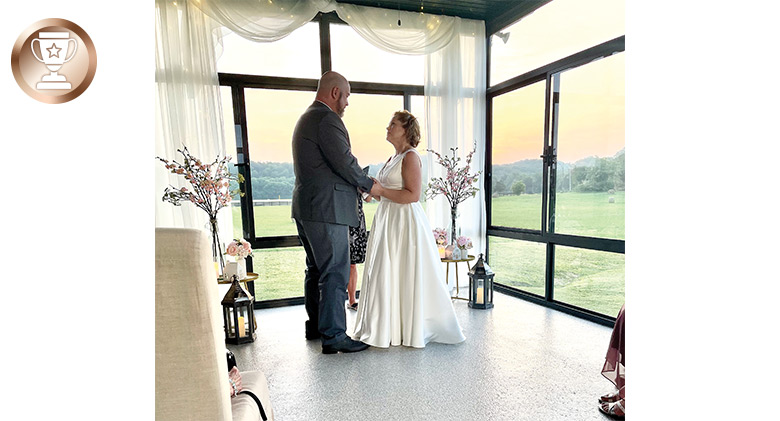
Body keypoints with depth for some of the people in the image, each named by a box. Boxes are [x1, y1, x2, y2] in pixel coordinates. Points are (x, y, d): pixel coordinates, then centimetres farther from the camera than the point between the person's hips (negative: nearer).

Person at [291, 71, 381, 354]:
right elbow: (344, 162, -18)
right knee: (335, 273, -4)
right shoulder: (327, 118, -12)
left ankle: (315, 326, 31)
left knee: (316, 269, 18)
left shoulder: (305, 118, 21)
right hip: (326, 209, -11)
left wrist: (359, 184, 15)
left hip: (306, 207, 11)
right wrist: (369, 185, -2)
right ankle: (334, 336, 5)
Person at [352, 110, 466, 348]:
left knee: (406, 275, -1)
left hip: (405, 222, -9)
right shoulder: (393, 159, 18)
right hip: (388, 220, 9)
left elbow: (413, 195, -19)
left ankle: (412, 331, 15)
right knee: (386, 276, 12)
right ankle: (388, 329, 25)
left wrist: (380, 190, -18)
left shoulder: (411, 157, -9)